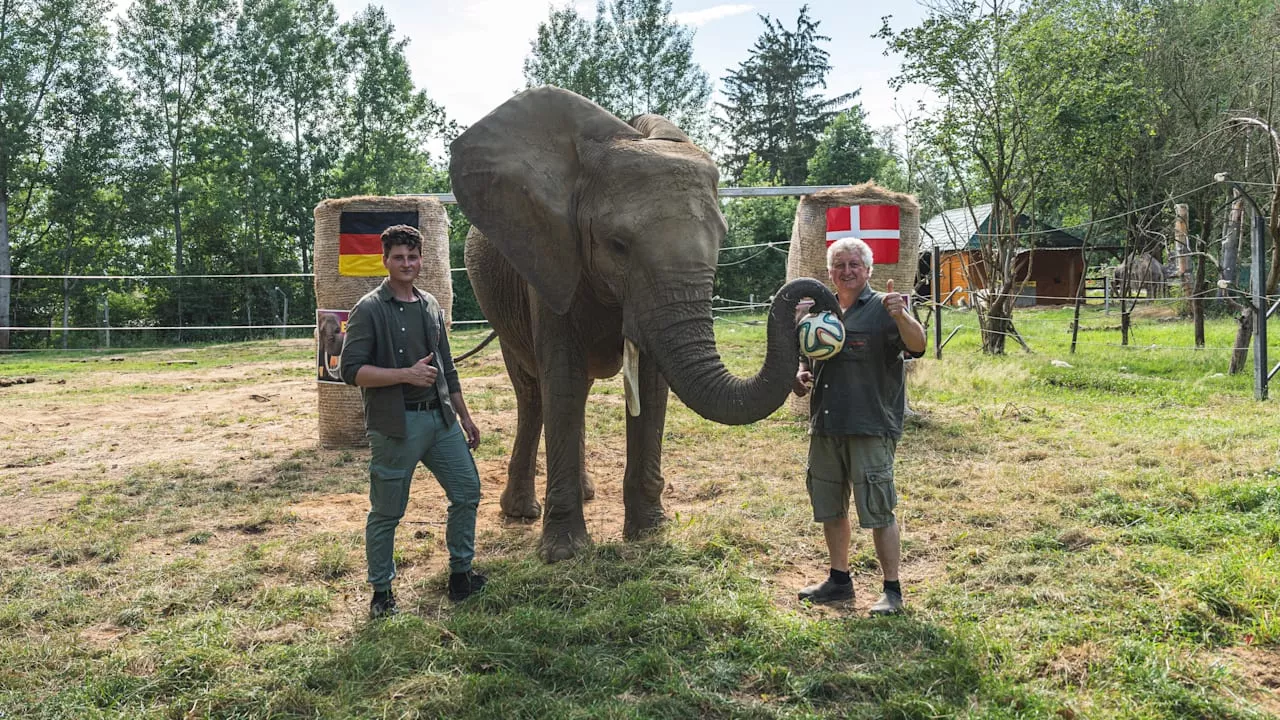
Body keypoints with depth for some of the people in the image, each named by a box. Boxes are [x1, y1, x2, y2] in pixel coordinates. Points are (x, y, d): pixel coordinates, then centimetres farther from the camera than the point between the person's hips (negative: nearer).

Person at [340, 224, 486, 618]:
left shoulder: (431, 306, 13)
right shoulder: (369, 310, -8)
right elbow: (351, 370, -14)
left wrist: (464, 417, 20)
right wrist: (407, 374, -20)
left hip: (441, 418, 7)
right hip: (395, 424, -6)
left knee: (467, 491, 9)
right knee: (386, 512, 3)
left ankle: (460, 573, 25)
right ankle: (381, 592, 18)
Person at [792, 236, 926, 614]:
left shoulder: (883, 308, -4)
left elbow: (917, 346, -21)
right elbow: (806, 359, 25)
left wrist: (901, 315, -40)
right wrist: (801, 376, 2)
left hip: (870, 428, -6)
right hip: (825, 427, 6)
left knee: (879, 511, -2)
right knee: (830, 508, 14)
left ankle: (892, 590, 10)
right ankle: (839, 580, 29)